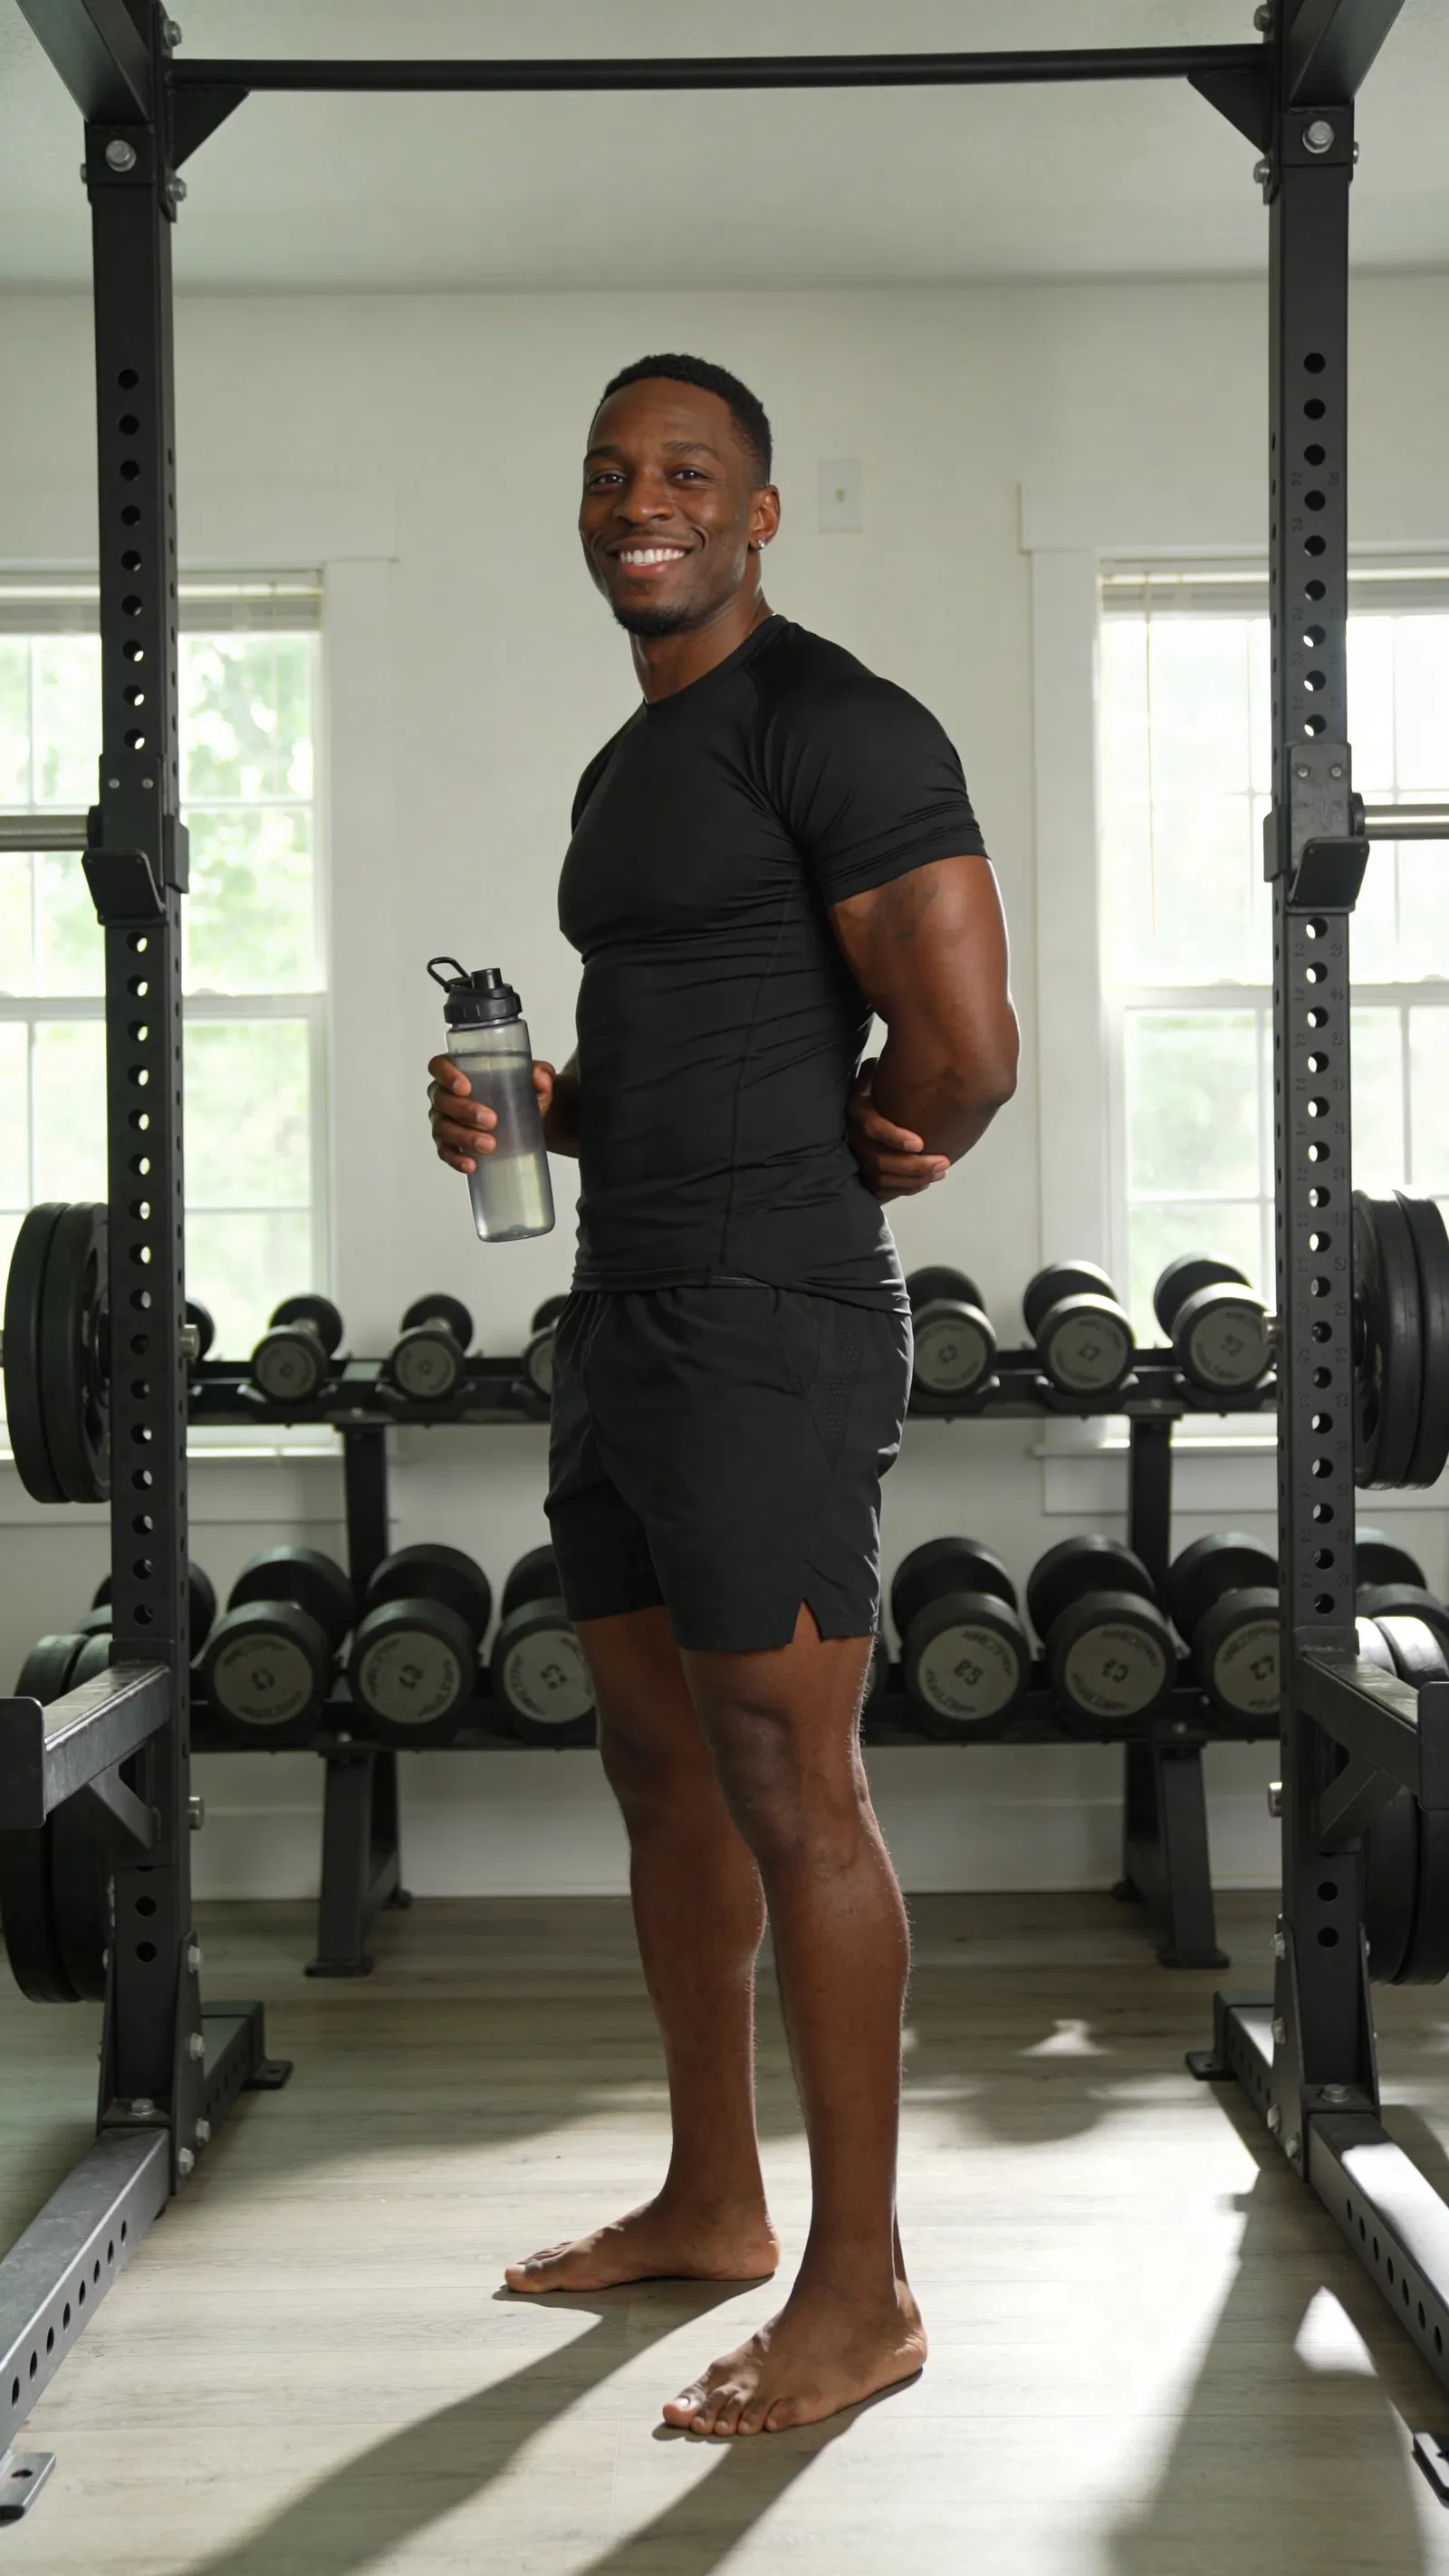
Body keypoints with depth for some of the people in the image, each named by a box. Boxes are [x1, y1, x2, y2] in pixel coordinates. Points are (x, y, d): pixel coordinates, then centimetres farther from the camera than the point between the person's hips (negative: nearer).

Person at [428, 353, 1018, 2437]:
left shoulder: (831, 725, -11)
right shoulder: (628, 772, 19)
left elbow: (965, 1048, -17)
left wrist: (830, 1182, -1)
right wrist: (530, 1110, 8)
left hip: (767, 1332, -10)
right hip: (622, 1320, 10)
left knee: (790, 1794, -5)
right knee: (661, 1770, 15)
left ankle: (862, 2290, 6)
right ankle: (712, 2203, 30)